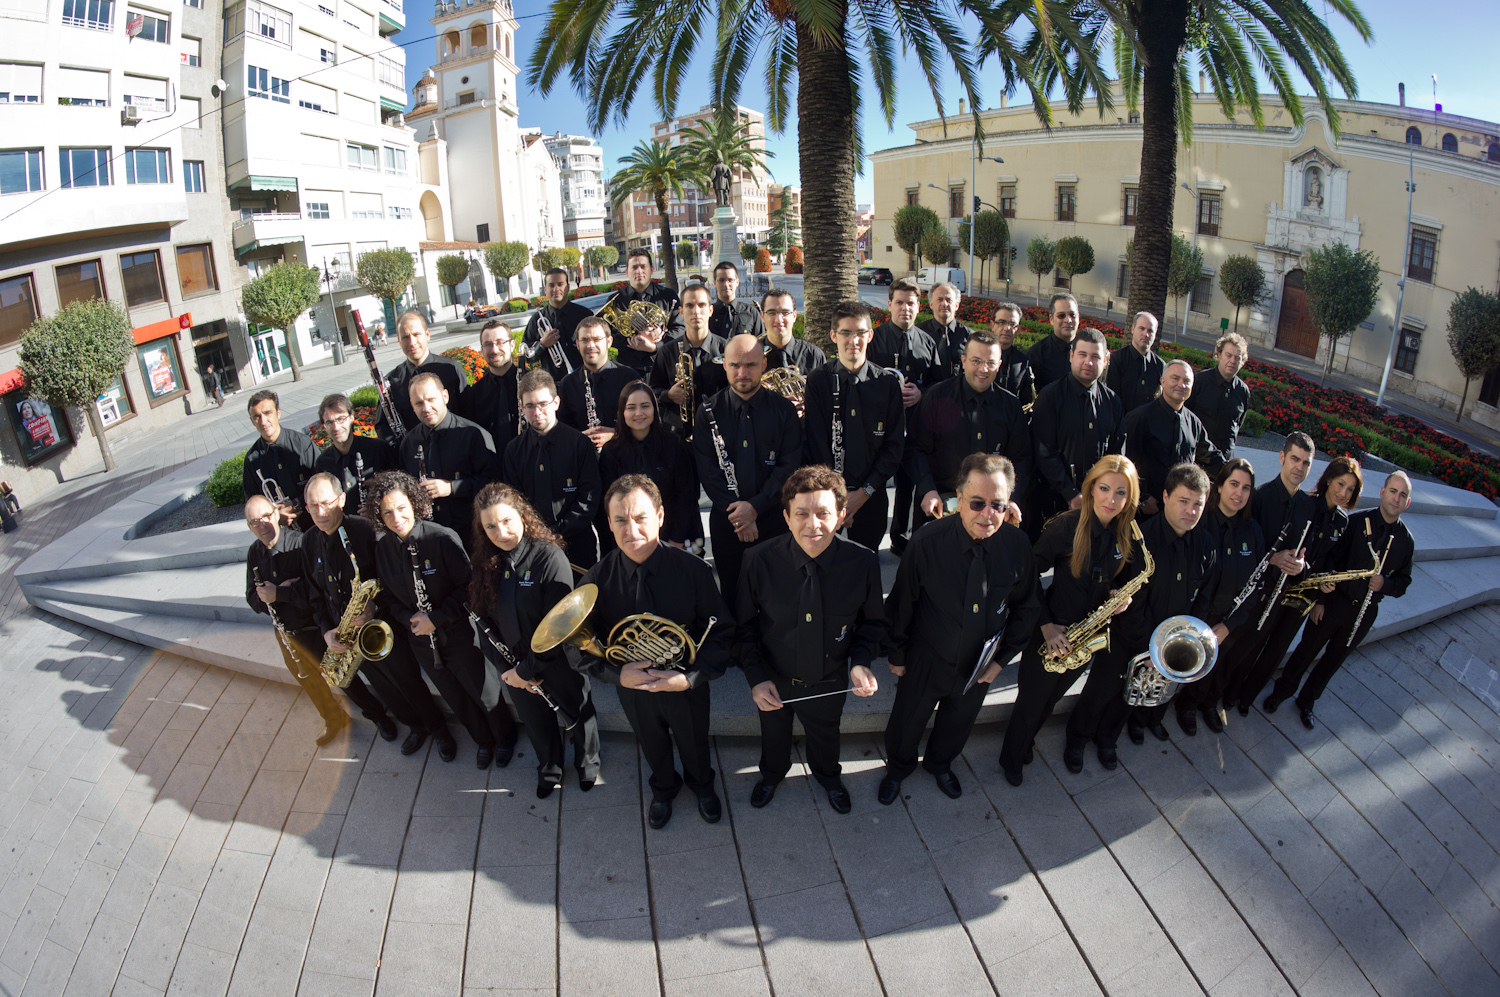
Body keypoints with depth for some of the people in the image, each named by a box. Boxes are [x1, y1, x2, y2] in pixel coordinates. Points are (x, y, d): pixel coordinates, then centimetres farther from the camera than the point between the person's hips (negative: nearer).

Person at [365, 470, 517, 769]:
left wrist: (437, 619, -23)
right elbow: (387, 595, 5)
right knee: (455, 697, 21)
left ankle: (504, 734, 40)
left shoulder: (443, 538, -22)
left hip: (458, 634, -5)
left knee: (481, 691, 12)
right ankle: (483, 740, 45)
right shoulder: (383, 547, -6)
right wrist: (409, 618, -12)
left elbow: (467, 585, -19)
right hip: (420, 640, 5)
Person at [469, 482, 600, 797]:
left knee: (577, 715, 20)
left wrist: (527, 670, -20)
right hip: (515, 668, 5)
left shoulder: (550, 557, -24)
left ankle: (587, 764, 50)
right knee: (537, 723, 26)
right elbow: (483, 621, -2)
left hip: (558, 663, -4)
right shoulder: (485, 565, -6)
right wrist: (507, 668, -11)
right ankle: (549, 770, 55)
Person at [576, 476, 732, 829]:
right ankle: (663, 789, 62)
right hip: (632, 687, 1)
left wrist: (689, 678, -29)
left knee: (694, 743, 27)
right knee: (653, 746, 29)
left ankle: (702, 784, 61)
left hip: (687, 685, -1)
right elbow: (583, 648, -11)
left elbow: (722, 633, -17)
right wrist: (617, 674, -28)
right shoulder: (596, 581, -20)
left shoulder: (693, 570, -25)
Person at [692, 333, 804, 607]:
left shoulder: (784, 410, -1)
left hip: (773, 520, 0)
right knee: (732, 595, 11)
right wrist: (735, 510, -15)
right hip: (726, 521, 1)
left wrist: (755, 507, -16)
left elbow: (790, 466, -7)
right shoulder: (708, 411, 0)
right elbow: (707, 470, -5)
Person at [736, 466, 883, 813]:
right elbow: (744, 626, -11)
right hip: (773, 681, 0)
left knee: (825, 734, 32)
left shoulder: (863, 563, -25)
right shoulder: (760, 561, -27)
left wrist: (861, 661, -23)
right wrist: (756, 678, -19)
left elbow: (873, 622, -7)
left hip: (830, 682, 1)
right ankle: (772, 774, 67)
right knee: (774, 735, 31)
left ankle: (828, 776, 68)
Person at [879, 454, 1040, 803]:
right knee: (906, 722, 22)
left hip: (979, 667, 3)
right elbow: (901, 603, -13)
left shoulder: (1017, 546, -20)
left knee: (958, 723, 29)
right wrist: (897, 654, -4)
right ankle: (898, 768, 56)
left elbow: (1026, 608, -2)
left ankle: (939, 764, 62)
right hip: (925, 662, -2)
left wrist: (1003, 658, -2)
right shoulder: (928, 541, -28)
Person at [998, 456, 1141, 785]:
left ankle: (1025, 743, 52)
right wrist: (1046, 625, -19)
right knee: (1031, 700, 12)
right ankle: (1011, 759, 38)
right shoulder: (1067, 526, -23)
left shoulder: (1129, 535, -8)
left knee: (1052, 698, 24)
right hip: (1052, 632, -4)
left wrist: (1122, 595, -14)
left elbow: (1129, 576, 9)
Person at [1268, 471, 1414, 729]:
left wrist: (1384, 585, -15)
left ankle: (1306, 701, 37)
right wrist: (1319, 599, -13)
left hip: (1365, 611, 3)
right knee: (1306, 651, 10)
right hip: (1334, 601, -3)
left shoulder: (1406, 540, -1)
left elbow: (1403, 582, 8)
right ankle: (1282, 691, 32)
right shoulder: (1356, 522, -13)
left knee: (1333, 660, 17)